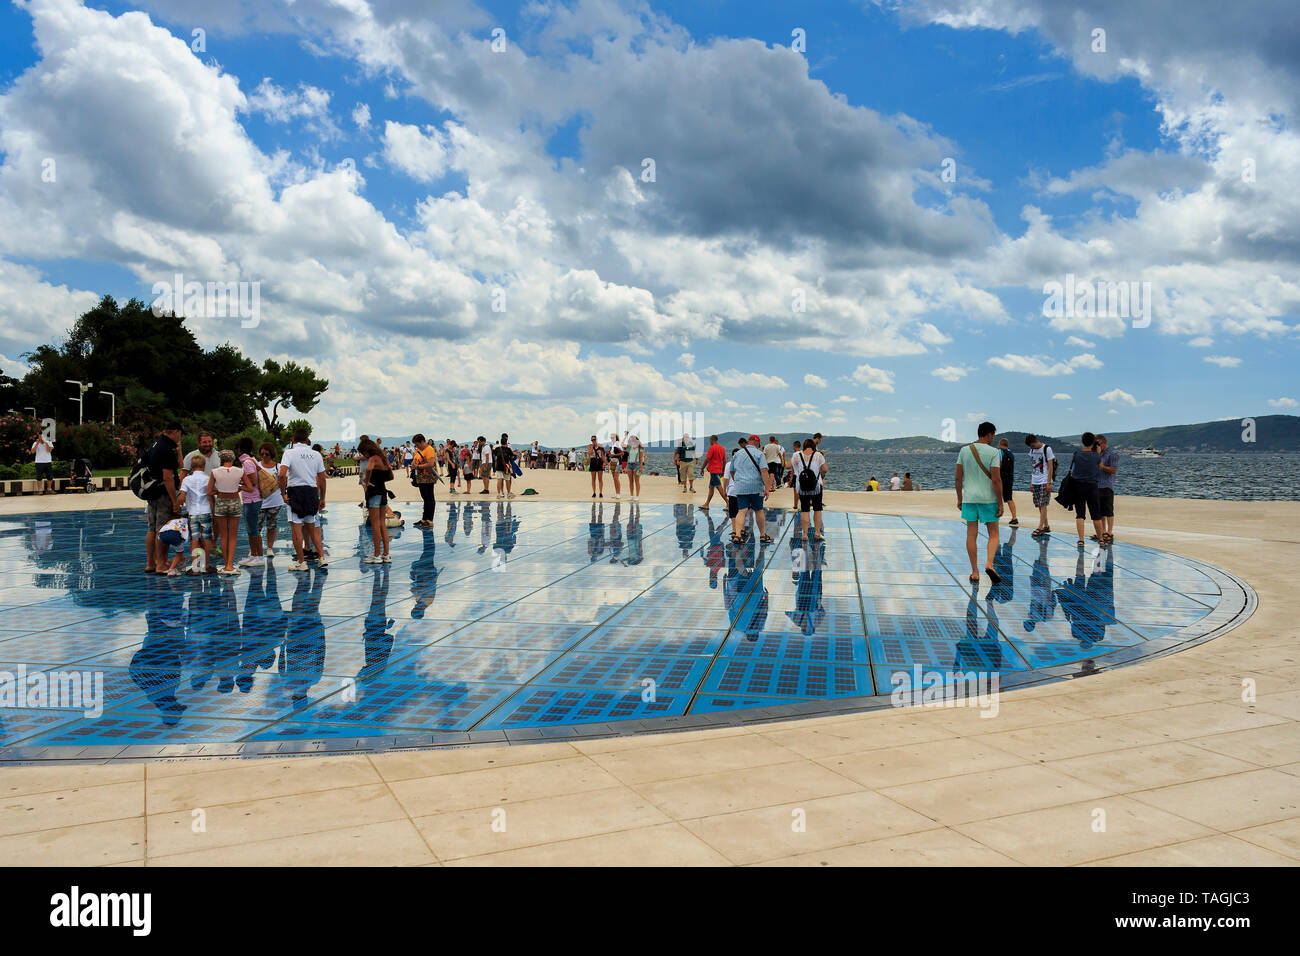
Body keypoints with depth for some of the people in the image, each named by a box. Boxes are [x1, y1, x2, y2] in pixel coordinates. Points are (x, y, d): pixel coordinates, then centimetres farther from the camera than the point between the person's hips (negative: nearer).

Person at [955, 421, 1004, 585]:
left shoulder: (964, 450, 4)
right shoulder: (993, 452, -8)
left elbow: (958, 477, 5)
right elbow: (996, 480, -11)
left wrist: (959, 498, 15)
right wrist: (1000, 503, -5)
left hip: (969, 498, 3)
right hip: (988, 498, -3)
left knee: (971, 535, 6)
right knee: (993, 534, 9)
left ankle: (975, 572, 8)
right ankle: (989, 564, -11)